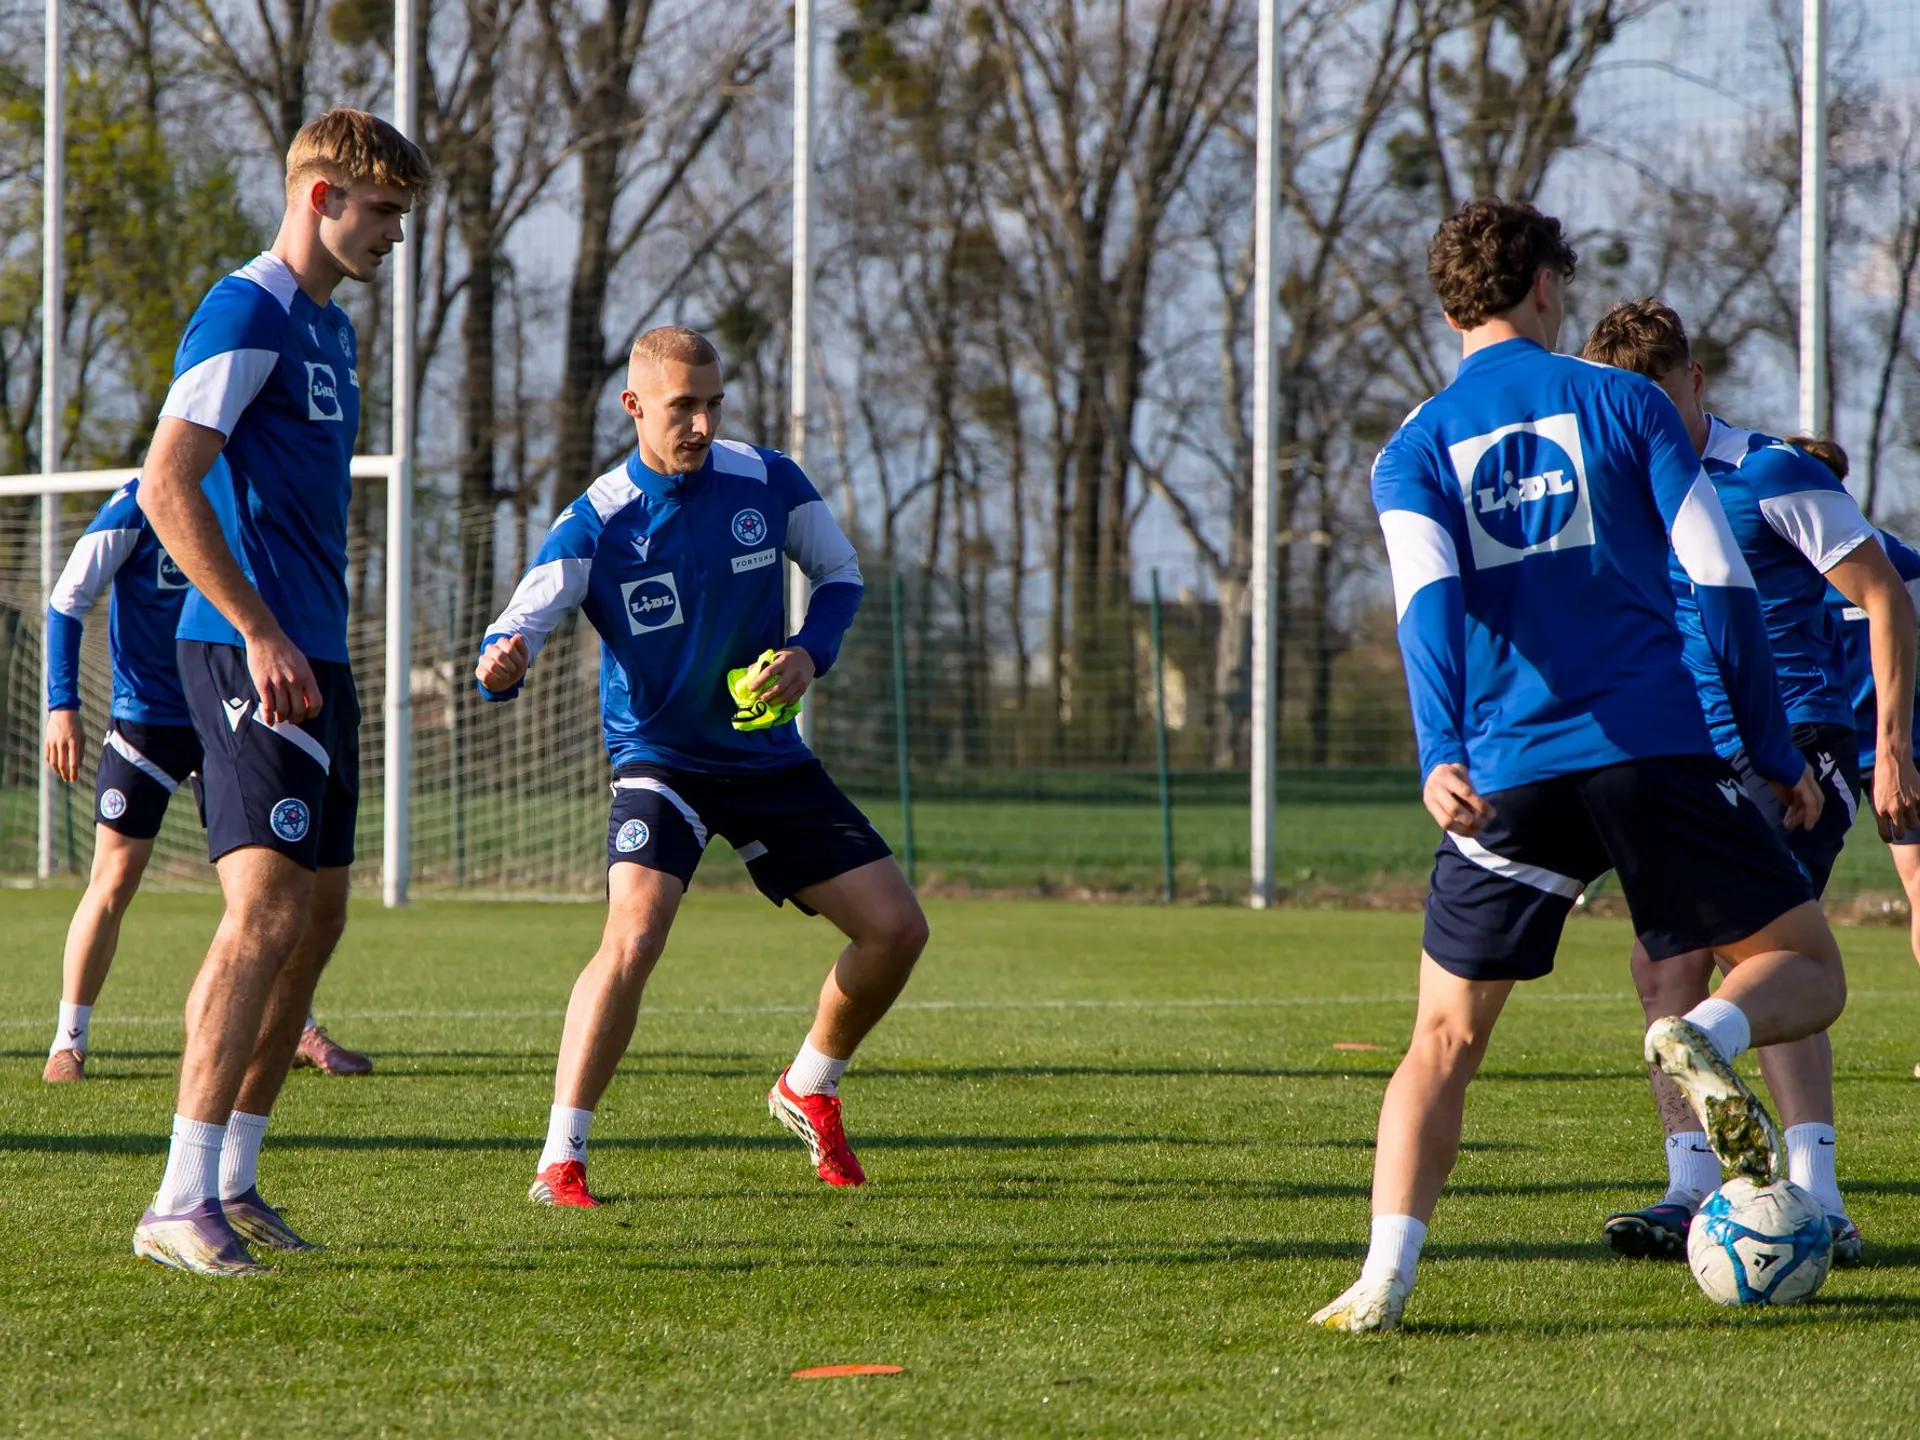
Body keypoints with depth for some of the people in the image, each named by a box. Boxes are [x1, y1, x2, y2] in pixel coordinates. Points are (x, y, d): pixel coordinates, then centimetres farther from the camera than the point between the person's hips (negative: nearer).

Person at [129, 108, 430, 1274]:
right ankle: (182, 1201, -19)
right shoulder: (246, 314, -11)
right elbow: (168, 486, -18)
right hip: (249, 653, -10)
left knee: (318, 917, 10)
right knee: (268, 908, -17)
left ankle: (234, 1182, 17)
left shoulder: (329, 328, 19)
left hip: (315, 658, 10)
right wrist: (258, 633, -21)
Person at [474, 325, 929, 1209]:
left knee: (896, 928, 0)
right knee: (634, 936, -29)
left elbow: (840, 573, 9)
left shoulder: (767, 482, -7)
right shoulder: (597, 522, -17)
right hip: (661, 761, -4)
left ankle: (809, 1092, 28)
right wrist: (501, 663, -53)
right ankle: (559, 1163, -21)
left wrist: (811, 654, -11)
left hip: (770, 759, 4)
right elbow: (521, 624, -28)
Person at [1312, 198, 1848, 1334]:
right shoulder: (1625, 404, 8)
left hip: (1505, 775, 2)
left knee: (1446, 1038, 12)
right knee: (1808, 971, 9)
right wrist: (1778, 753, 8)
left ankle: (1385, 1276, -6)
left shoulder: (1415, 450, 11)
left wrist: (1442, 756, -20)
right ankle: (1705, 1042, -25)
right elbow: (1721, 580, 1)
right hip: (1656, 750, -2)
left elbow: (1429, 595, -8)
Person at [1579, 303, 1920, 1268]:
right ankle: (1693, 1196, 5)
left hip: (1797, 745, -8)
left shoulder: (1773, 479, -10)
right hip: (1696, 766, 8)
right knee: (1663, 965, -1)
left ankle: (1817, 1203, -27)